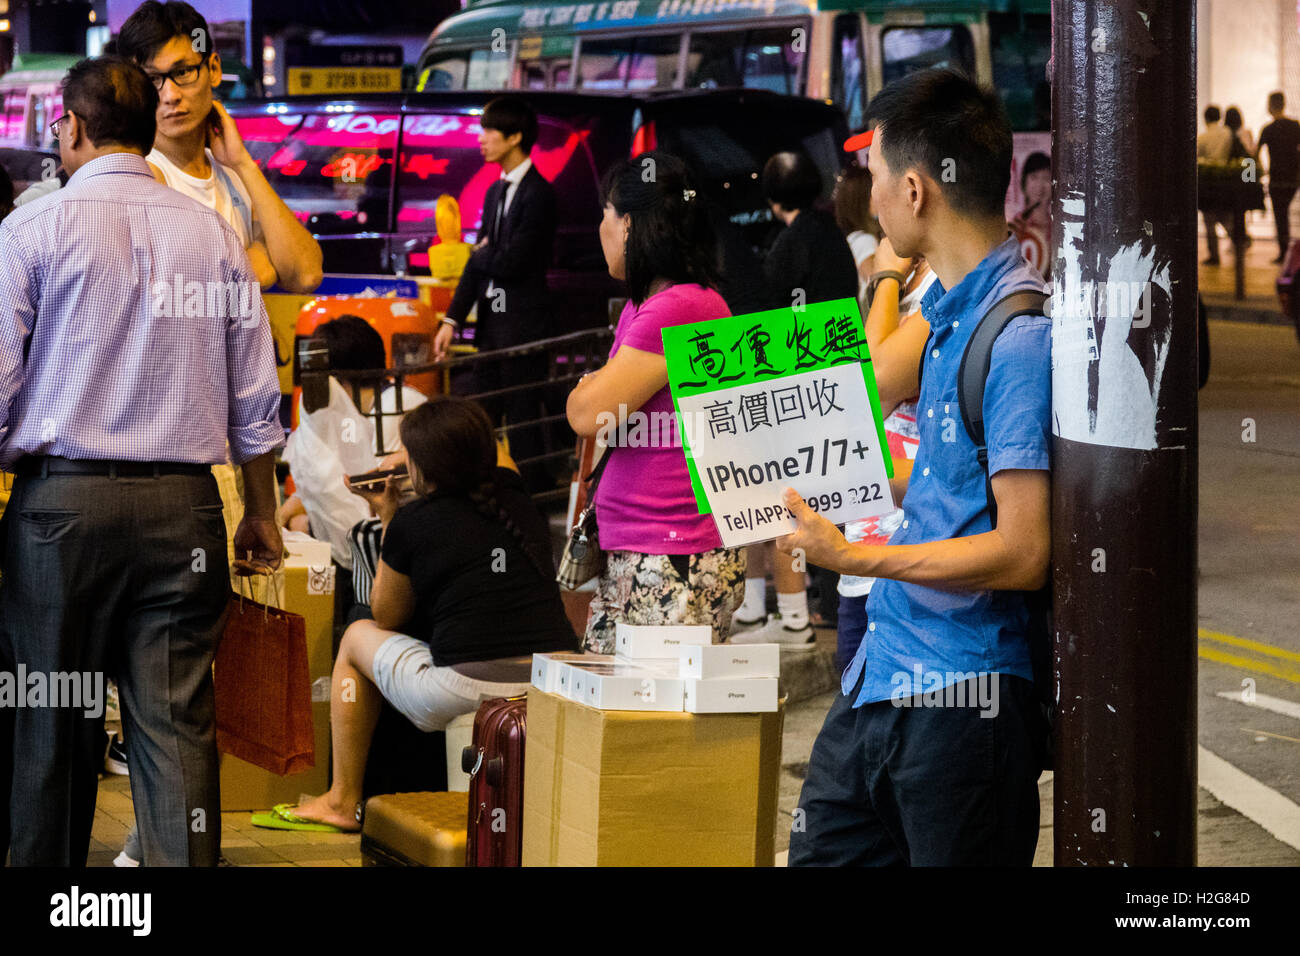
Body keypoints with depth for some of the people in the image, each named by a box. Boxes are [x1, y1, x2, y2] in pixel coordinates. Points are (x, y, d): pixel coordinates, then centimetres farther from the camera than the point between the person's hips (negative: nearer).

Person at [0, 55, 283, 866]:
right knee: (177, 720, 0)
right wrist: (261, 512, 18)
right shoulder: (212, 234, 8)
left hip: (65, 496, -2)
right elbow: (256, 394, 9)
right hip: (183, 499, 2)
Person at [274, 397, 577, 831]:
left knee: (358, 636, 23)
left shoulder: (413, 522, -2)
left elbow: (387, 617, 13)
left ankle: (343, 800, 30)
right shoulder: (521, 504, 10)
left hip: (467, 696, -5)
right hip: (559, 689, 6)